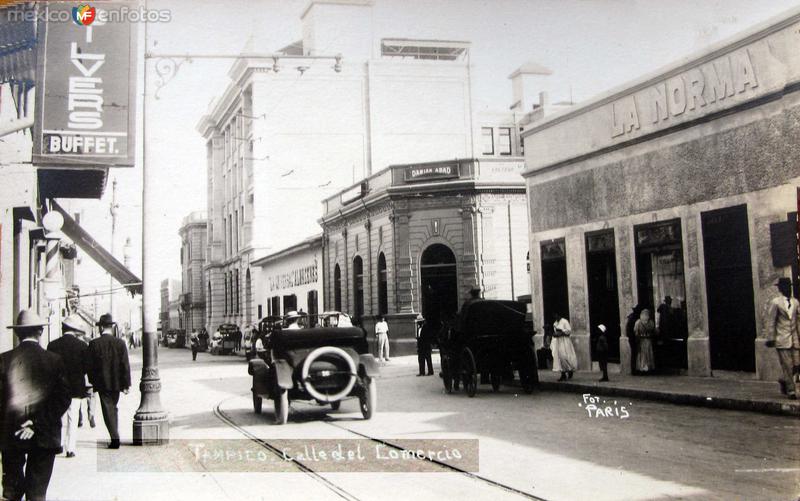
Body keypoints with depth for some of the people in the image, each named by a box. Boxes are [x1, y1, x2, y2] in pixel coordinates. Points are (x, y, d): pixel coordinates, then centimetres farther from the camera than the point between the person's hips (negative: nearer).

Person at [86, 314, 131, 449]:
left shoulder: (94, 344, -8)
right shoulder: (120, 343, -5)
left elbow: (89, 365, -5)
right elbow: (125, 365, -5)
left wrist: (92, 382, 7)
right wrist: (126, 384, 0)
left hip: (102, 383, -2)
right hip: (116, 382, 2)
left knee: (108, 409, 2)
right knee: (113, 407, 19)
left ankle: (115, 438, -5)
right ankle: (115, 436, 23)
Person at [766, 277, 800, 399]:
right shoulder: (775, 302, -4)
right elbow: (771, 322, -4)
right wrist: (771, 338, -7)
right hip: (782, 340, -5)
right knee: (787, 366, -4)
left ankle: (783, 380, 29)